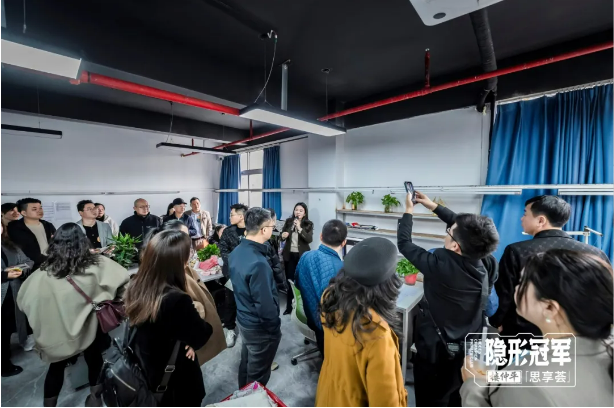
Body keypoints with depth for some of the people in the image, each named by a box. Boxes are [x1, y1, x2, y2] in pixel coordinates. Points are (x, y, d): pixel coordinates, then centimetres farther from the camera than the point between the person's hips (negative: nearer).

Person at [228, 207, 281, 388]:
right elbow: (265, 305, -28)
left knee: (246, 364, 29)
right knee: (257, 376, 15)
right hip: (260, 328, -8)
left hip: (243, 320, 9)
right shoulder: (258, 263, -34)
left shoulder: (236, 252, -5)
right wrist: (275, 329, -12)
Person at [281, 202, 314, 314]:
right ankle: (289, 305, 20)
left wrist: (300, 228, -26)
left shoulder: (308, 224, -5)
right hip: (289, 255, 2)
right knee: (289, 279, 7)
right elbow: (282, 235, 8)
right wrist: (283, 236, -16)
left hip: (302, 255, -2)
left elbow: (309, 239, -16)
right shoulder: (289, 221, 2)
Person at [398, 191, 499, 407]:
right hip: (471, 347, 6)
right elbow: (465, 228, 0)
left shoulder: (438, 264, -31)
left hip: (435, 348, -5)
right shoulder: (488, 263, -15)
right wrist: (434, 206, 6)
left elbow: (404, 243, -16)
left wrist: (408, 211, -3)